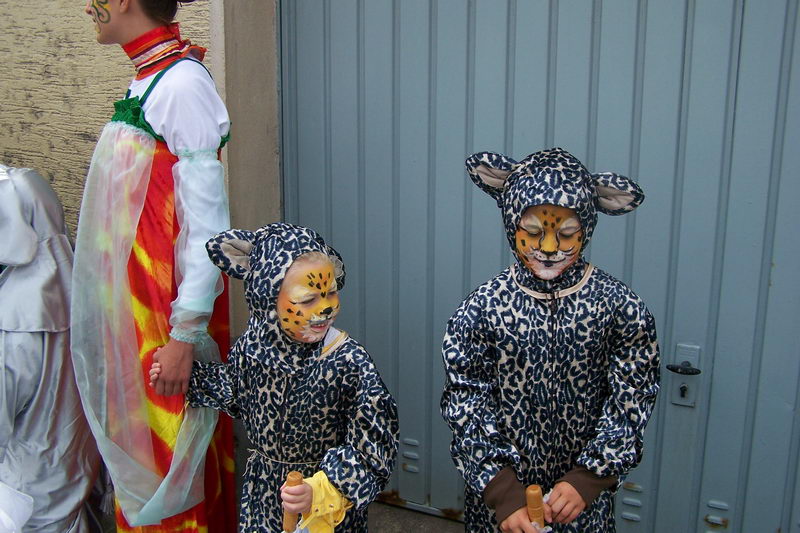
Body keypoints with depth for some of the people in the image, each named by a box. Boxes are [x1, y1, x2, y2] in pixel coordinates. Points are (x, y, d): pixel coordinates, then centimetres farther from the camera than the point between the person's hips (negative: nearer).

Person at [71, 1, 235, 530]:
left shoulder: (182, 84, -17)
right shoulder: (147, 80, 11)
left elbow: (206, 221, -20)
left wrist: (185, 334, -20)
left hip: (170, 306, -9)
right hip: (133, 304, 9)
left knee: (171, 449, 4)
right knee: (138, 445, 19)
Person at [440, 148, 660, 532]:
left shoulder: (619, 306, -11)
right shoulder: (482, 308, -13)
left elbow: (630, 404, -7)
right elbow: (465, 406, -10)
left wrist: (588, 480, -14)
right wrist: (502, 493, -16)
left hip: (585, 496, 1)